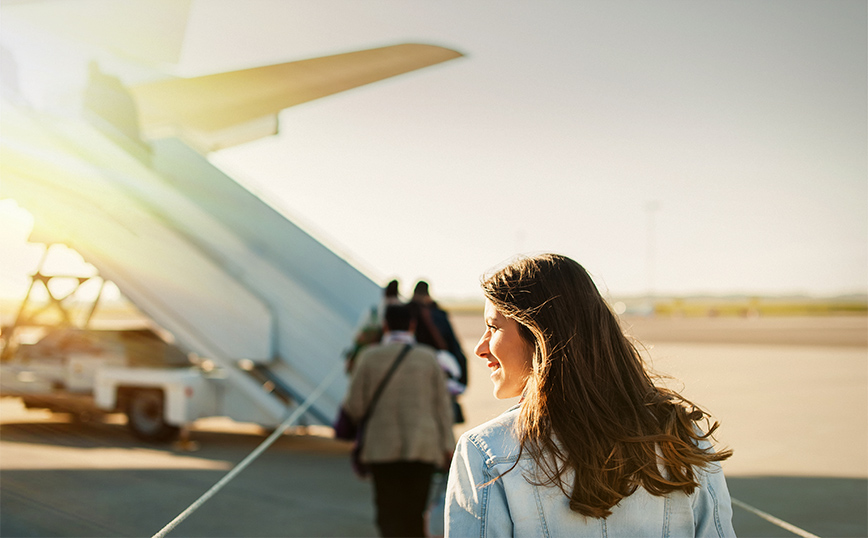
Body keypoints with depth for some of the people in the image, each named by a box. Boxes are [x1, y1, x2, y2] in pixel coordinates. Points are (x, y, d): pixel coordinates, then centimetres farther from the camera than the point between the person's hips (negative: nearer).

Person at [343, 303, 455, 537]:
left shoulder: (369, 356, -2)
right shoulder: (428, 357, 2)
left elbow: (355, 406, -2)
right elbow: (442, 405, 3)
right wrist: (448, 446, 9)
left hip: (382, 448, -1)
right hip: (422, 447, 1)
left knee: (389, 513, 3)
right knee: (414, 514, 12)